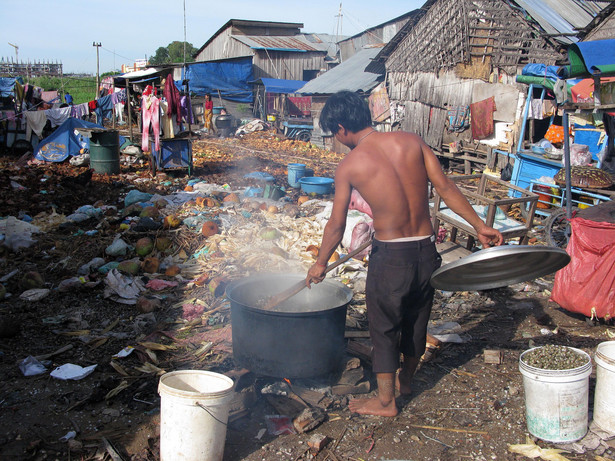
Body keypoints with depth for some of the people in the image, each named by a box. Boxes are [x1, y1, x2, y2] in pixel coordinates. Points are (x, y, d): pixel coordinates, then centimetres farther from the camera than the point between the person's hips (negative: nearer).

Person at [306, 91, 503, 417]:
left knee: (384, 326, 13)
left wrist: (320, 264, 12)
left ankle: (385, 401, 25)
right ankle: (406, 379, 45)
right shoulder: (411, 141, 0)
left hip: (390, 255, -5)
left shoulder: (349, 165, -9)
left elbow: (337, 226, -2)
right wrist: (479, 226, 7)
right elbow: (446, 188, -1)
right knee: (416, 320, 22)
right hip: (426, 249, 5)